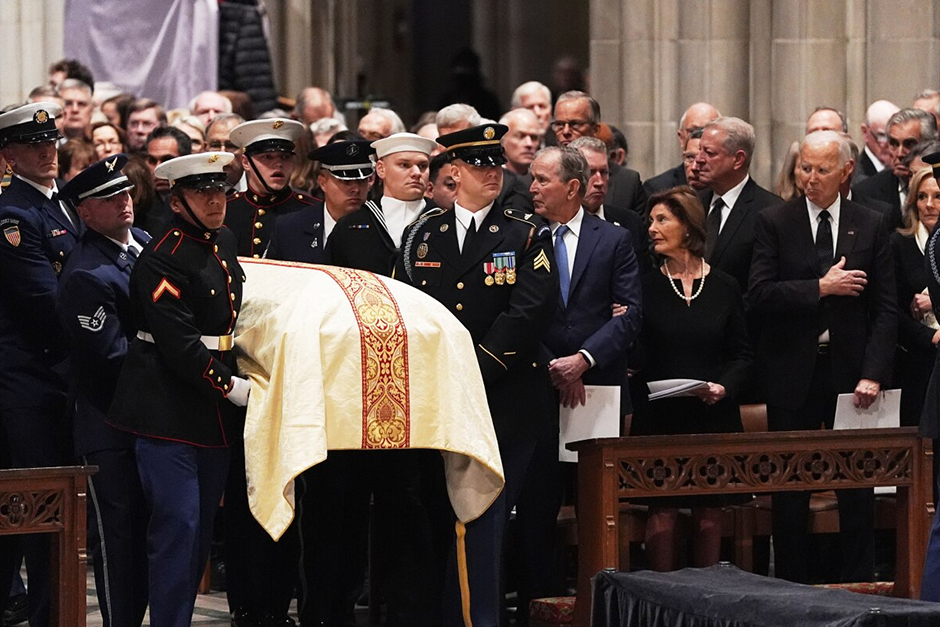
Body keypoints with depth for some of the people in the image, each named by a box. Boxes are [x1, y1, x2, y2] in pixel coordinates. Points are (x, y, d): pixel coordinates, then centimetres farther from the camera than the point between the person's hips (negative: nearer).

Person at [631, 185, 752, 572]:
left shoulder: (724, 288, 7)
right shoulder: (646, 287, 4)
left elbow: (742, 354, 9)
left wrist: (723, 387, -8)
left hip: (714, 415, 1)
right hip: (659, 416, -1)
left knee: (709, 510, 2)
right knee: (662, 510, -7)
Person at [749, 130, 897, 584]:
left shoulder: (870, 226, 6)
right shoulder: (774, 223, 2)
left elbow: (885, 308, 3)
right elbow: (759, 295, -9)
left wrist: (873, 374, -7)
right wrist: (821, 288, -15)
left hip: (850, 374, 1)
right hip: (793, 375, -1)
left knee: (857, 487, 2)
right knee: (790, 491, 3)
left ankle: (858, 586, 8)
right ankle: (792, 586, 10)